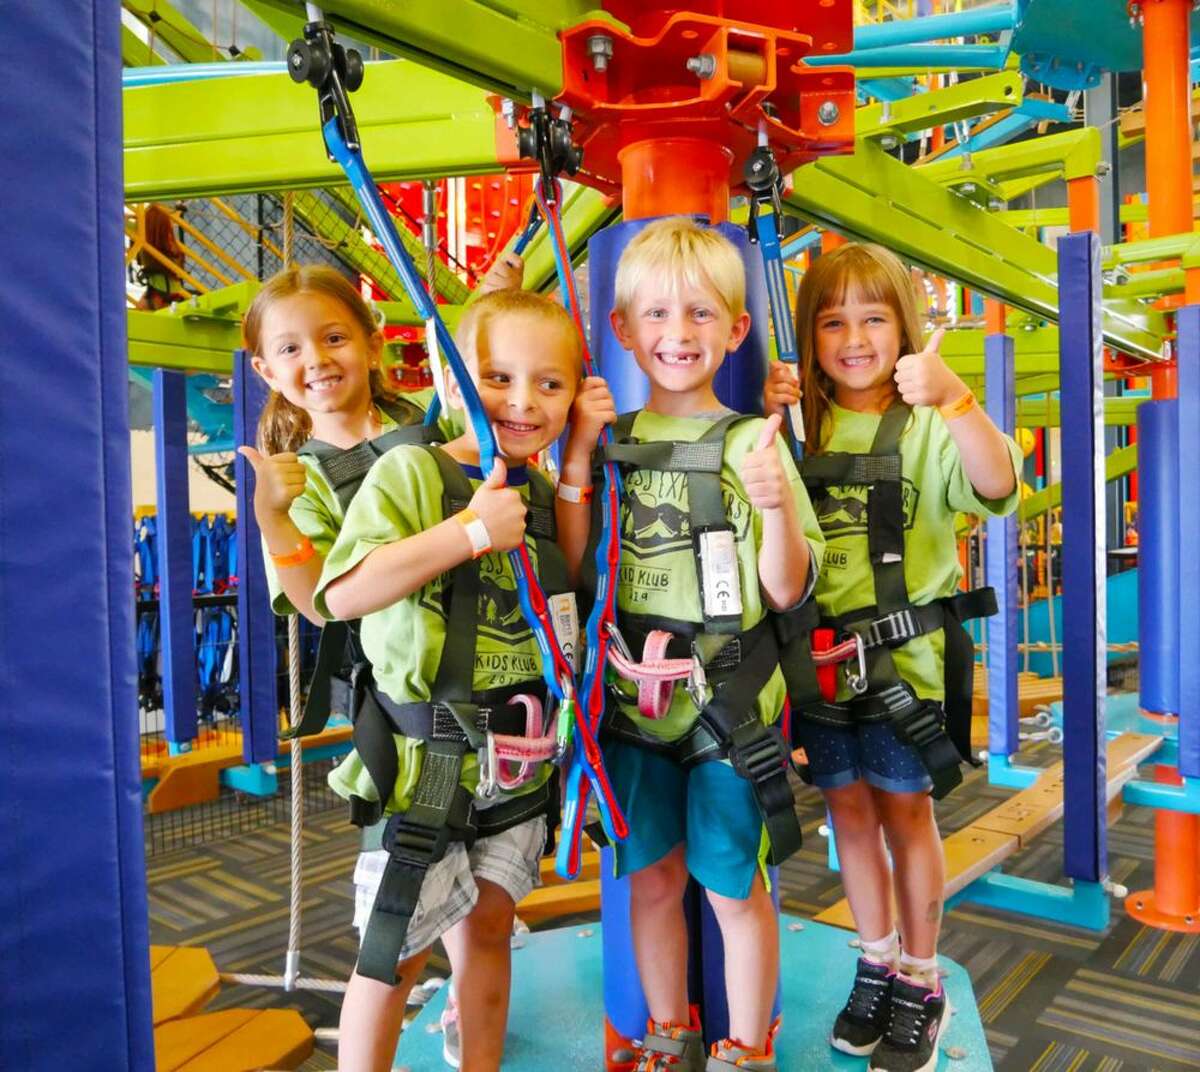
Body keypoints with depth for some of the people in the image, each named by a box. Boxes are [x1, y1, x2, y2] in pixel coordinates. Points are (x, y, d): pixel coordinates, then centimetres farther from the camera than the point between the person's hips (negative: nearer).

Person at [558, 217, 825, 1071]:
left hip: (729, 702, -3)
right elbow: (574, 572, 0)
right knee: (652, 878, 18)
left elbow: (786, 592, -10)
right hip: (635, 698, 4)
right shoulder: (611, 441, 2)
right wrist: (575, 460, -8)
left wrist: (777, 507, -28)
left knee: (733, 887, 11)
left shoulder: (751, 442, -8)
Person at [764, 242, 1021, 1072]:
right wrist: (767, 422, -11)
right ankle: (877, 963, 35)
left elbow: (997, 485, -22)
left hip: (904, 654, -3)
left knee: (904, 809, 9)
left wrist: (954, 397, -38)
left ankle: (922, 984, 29)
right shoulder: (803, 426, 5)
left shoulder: (926, 427, -6)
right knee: (848, 808, 14)